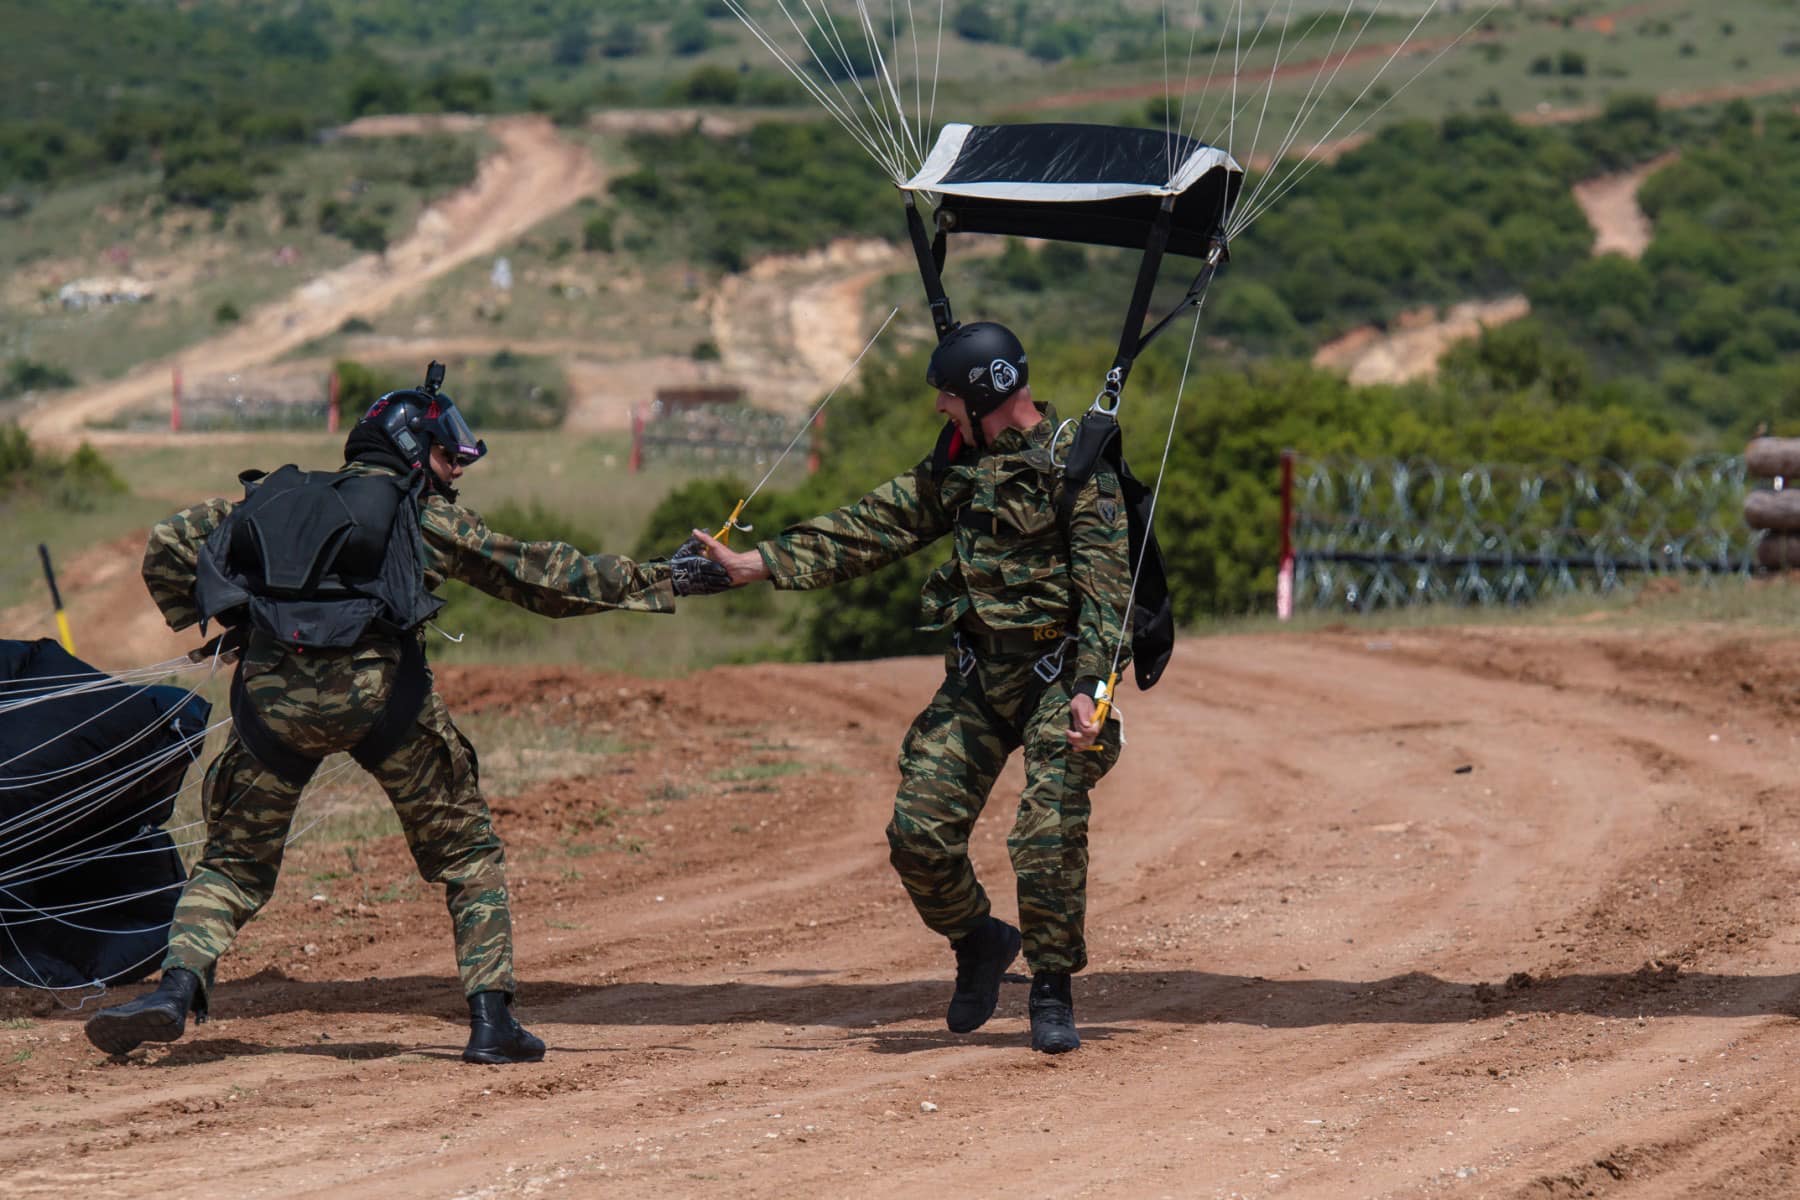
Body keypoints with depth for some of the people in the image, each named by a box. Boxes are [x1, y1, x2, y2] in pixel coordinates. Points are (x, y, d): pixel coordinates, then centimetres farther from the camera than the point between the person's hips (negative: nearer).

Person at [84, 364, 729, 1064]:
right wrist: (664, 580, 25)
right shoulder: (423, 514, 17)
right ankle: (490, 1016, 5)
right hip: (377, 688, -2)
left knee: (236, 861, 16)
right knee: (467, 853, 14)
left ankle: (179, 986, -8)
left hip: (271, 690, 3)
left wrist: (210, 624, 29)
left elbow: (167, 548, 22)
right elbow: (540, 575, 19)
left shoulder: (273, 497, 26)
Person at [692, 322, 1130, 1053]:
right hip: (977, 676, 6)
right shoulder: (959, 462, 11)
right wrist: (758, 563, 6)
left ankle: (1053, 991, 4)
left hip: (1056, 679, -6)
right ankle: (978, 942, 24)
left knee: (1048, 837, -15)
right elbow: (875, 527, 13)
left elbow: (1106, 585, -15)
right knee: (919, 830, -2)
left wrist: (1092, 689, -25)